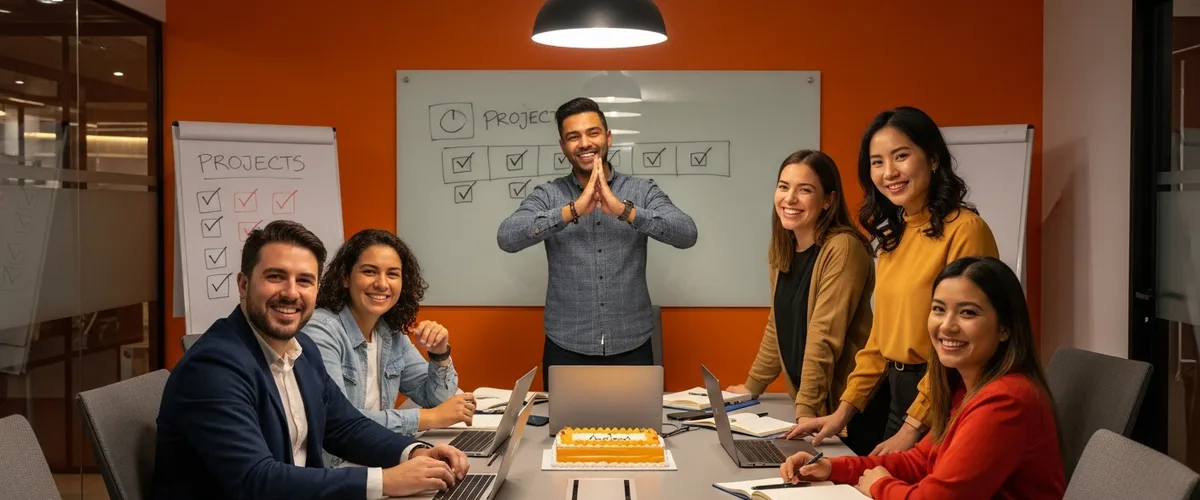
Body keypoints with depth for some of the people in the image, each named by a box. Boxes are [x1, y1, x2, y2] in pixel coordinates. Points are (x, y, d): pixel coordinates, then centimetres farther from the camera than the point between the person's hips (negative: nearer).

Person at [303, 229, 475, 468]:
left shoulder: (392, 333, 6)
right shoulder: (321, 330, -16)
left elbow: (437, 400, 13)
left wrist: (440, 354, -7)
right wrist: (430, 418, -20)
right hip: (327, 468, -7)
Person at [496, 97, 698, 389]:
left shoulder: (642, 192, 0)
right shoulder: (547, 196, -1)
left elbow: (687, 235, -15)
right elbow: (507, 238, -17)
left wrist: (623, 210, -27)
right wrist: (573, 210, -26)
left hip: (631, 349, 0)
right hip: (566, 350, 0)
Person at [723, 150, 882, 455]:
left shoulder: (843, 249, -17)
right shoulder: (783, 251, 7)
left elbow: (824, 337, -22)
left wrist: (807, 409, -24)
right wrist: (752, 387, 18)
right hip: (807, 403, 7)